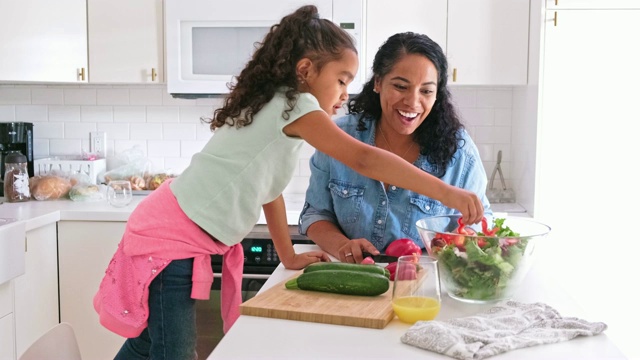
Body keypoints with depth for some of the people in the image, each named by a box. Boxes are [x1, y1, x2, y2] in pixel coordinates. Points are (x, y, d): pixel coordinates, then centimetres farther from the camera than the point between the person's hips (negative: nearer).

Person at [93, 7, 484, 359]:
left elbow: (268, 186, 15)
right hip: (172, 236, -10)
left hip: (184, 236, 10)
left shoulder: (273, 107, 11)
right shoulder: (293, 105, -18)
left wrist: (290, 257, 16)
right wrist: (447, 192, -25)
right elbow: (364, 159, -26)